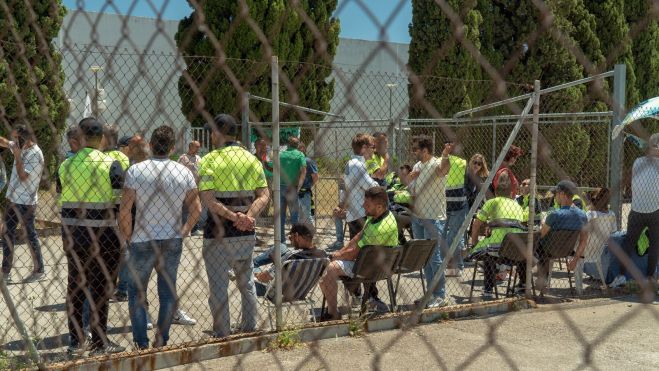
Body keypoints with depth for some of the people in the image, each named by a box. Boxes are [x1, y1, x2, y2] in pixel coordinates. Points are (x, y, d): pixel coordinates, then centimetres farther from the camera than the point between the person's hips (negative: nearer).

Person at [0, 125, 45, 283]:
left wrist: (17, 156, -22)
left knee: (30, 235, 0)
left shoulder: (35, 154, -17)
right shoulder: (20, 147, 6)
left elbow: (23, 176, -21)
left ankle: (39, 271, 9)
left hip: (26, 202, -9)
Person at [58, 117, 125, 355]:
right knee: (100, 288, 4)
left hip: (72, 235, 4)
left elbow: (60, 199, 12)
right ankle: (99, 343, 10)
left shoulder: (65, 165, 3)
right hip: (103, 237, -4)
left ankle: (75, 342, 21)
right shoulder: (111, 164, -11)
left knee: (75, 286, 14)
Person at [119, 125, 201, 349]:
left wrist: (128, 237, 1)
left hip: (143, 241, -2)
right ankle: (162, 341, 17)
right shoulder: (184, 172, -3)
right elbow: (196, 209, -2)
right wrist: (183, 232, 11)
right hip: (173, 241, 2)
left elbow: (125, 210, -13)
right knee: (168, 292, 13)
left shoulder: (136, 171, -10)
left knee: (136, 292, 11)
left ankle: (141, 344, 9)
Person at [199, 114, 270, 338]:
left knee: (218, 286, 5)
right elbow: (264, 195, -2)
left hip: (219, 231, -5)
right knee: (246, 282, 18)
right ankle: (249, 328, 27)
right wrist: (248, 216, -15)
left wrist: (232, 216, -22)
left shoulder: (209, 160, -8)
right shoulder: (252, 159, 7)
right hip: (246, 231, 5)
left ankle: (222, 334, 9)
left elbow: (207, 199, -19)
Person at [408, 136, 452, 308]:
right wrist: (411, 179, -4)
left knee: (434, 257, -5)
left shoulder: (436, 164, -14)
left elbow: (443, 168, -39)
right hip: (417, 217, 8)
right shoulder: (416, 166, 11)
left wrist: (445, 156, -59)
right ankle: (431, 292, 25)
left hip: (433, 218, -8)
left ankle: (441, 296, 4)